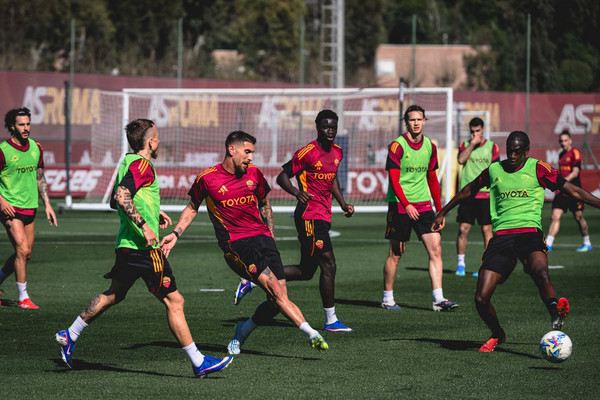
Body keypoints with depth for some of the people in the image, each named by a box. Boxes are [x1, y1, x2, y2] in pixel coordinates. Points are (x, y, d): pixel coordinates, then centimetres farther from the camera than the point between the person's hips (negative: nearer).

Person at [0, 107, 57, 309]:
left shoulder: (36, 148, 7)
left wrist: (47, 205, 13)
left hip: (30, 207, 6)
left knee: (26, 253, 8)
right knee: (22, 250, -14)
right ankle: (23, 297, -6)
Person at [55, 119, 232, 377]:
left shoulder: (127, 163, 15)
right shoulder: (142, 165, -14)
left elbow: (115, 202, 25)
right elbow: (121, 197, -26)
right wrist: (144, 225, -27)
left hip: (126, 246, 10)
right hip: (144, 249, -10)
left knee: (113, 295, 24)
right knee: (174, 301, -5)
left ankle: (69, 336, 27)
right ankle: (198, 363, -3)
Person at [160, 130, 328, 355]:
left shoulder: (254, 174, 10)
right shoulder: (207, 178, -1)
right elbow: (193, 208, 14)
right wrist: (175, 234, 5)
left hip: (262, 237, 5)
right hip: (235, 244, -5)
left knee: (276, 302, -7)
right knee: (274, 288, -22)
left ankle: (243, 330, 20)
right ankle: (310, 333, -25)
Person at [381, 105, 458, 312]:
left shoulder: (430, 147, 8)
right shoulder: (397, 146, -9)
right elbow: (394, 180, -14)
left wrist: (440, 209, 14)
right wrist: (406, 205, -26)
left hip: (423, 205, 5)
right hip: (399, 206, -5)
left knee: (435, 249, -7)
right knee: (396, 254, 2)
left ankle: (438, 299, -9)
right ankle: (388, 298, 16)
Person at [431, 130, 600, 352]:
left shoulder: (537, 169, 5)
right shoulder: (494, 170, 15)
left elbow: (573, 191, 6)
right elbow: (469, 190, 32)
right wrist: (442, 213, 40)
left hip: (529, 232, -3)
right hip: (501, 236, 3)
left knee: (540, 272, -37)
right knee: (481, 299, -5)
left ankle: (556, 314, -62)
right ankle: (497, 335, 22)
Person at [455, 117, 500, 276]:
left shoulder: (492, 146, 4)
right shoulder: (465, 145, 9)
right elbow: (461, 159, -12)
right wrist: (472, 143, -13)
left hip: (485, 194, -1)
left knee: (487, 229, -1)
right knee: (463, 229, -1)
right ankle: (460, 264, 9)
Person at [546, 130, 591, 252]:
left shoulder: (575, 153, -8)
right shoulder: (561, 155, 14)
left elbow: (575, 172, -17)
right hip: (561, 191, 6)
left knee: (578, 217, 5)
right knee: (555, 217, -6)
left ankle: (587, 243, 22)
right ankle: (548, 244, -11)